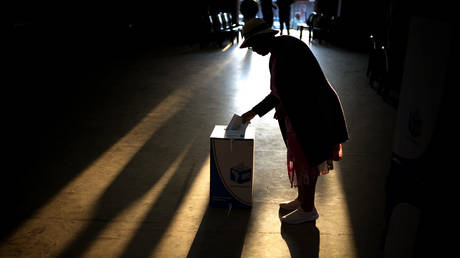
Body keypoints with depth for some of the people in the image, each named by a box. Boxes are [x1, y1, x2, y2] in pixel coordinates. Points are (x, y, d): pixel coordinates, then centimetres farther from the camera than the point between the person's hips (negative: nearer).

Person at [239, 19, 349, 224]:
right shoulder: (275, 58, 13)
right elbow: (278, 93, 22)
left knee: (306, 161, 3)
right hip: (298, 116, 9)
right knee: (300, 159, 19)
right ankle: (302, 200, 37)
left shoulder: (289, 46, -17)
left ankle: (308, 210, 19)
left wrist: (285, 105, -17)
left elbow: (313, 80, -23)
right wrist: (254, 112, 26)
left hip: (314, 113, -9)